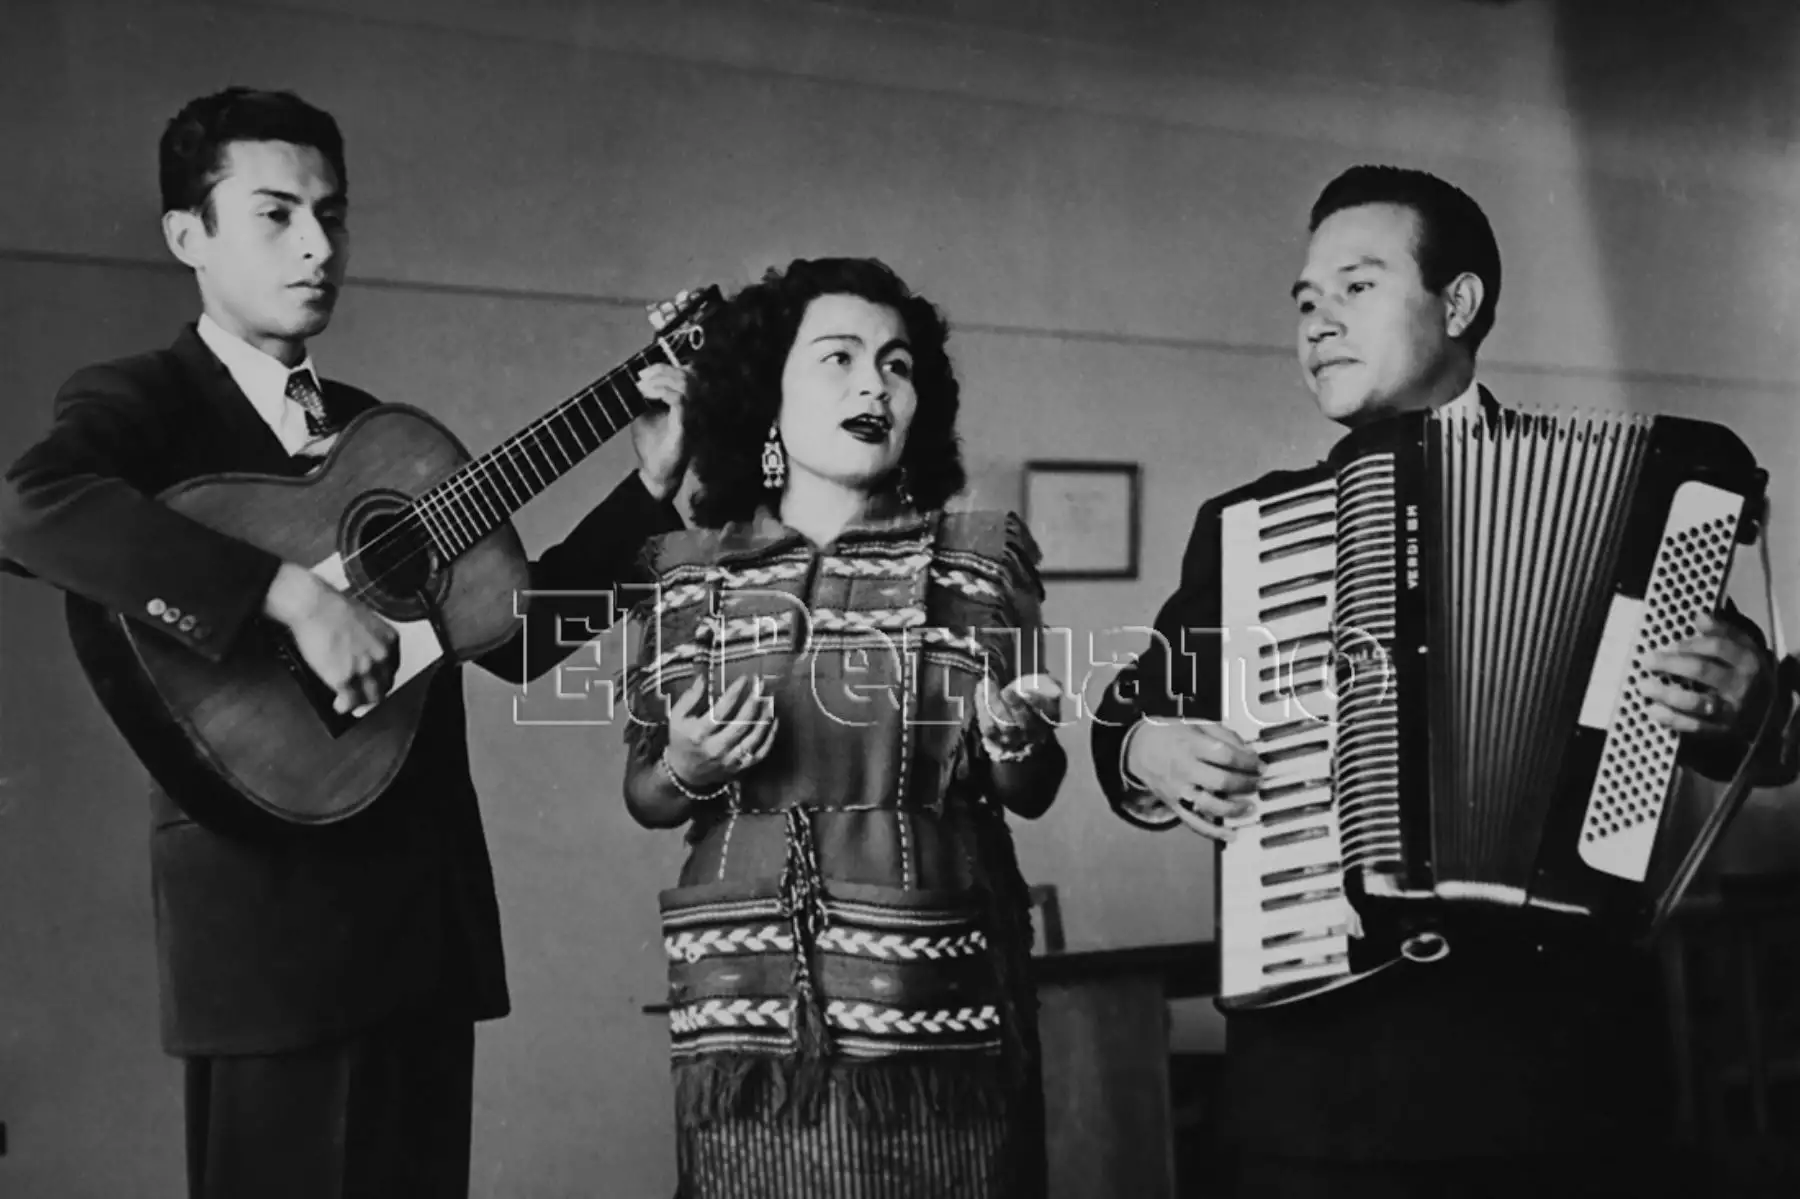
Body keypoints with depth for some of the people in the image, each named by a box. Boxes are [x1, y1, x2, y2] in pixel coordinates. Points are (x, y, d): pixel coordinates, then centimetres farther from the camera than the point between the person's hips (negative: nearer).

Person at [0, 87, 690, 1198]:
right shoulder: (143, 400, -2)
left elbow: (519, 631, 15)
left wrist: (651, 484, 6)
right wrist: (294, 593, -30)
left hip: (429, 896, 6)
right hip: (269, 897, -6)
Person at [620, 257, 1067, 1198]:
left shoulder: (981, 558, 3)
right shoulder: (690, 574, 5)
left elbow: (1031, 793, 6)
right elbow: (644, 797, 12)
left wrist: (1010, 735, -15)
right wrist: (685, 769, -9)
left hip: (937, 1014, 0)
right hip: (744, 1014, 1)